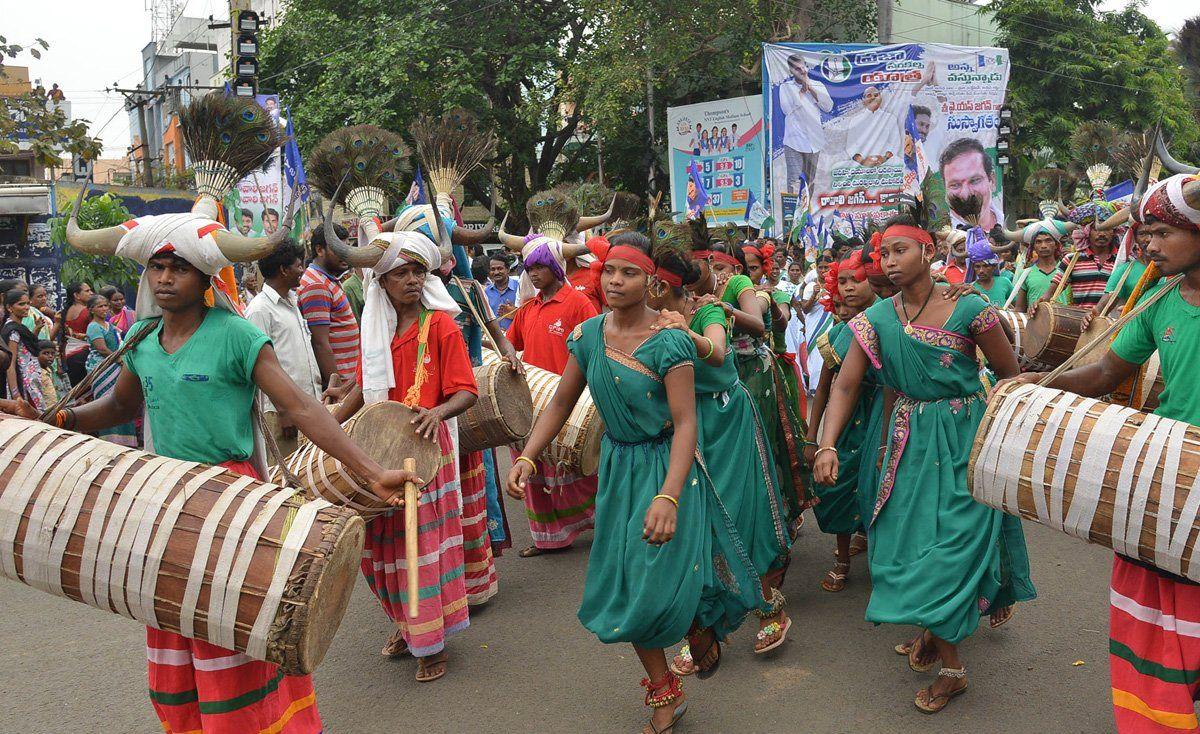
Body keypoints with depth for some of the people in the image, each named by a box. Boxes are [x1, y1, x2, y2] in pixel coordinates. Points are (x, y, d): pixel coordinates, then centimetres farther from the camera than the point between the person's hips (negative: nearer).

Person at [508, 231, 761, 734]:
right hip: (618, 467, 5)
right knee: (627, 585, 8)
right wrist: (526, 457, -8)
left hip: (666, 466, -5)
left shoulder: (668, 342, -19)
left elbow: (685, 424, -23)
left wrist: (669, 497, -34)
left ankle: (703, 630, 33)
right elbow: (561, 403, 5)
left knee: (664, 575, -6)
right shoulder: (588, 334, -3)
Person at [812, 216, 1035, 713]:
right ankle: (932, 626, 37)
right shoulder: (877, 318, -2)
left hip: (965, 442, -3)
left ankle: (951, 667, 15)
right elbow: (845, 385, -7)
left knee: (950, 544, -2)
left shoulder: (969, 310, -11)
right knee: (907, 537, 9)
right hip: (910, 443, 4)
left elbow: (1009, 374, -1)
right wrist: (827, 445, -19)